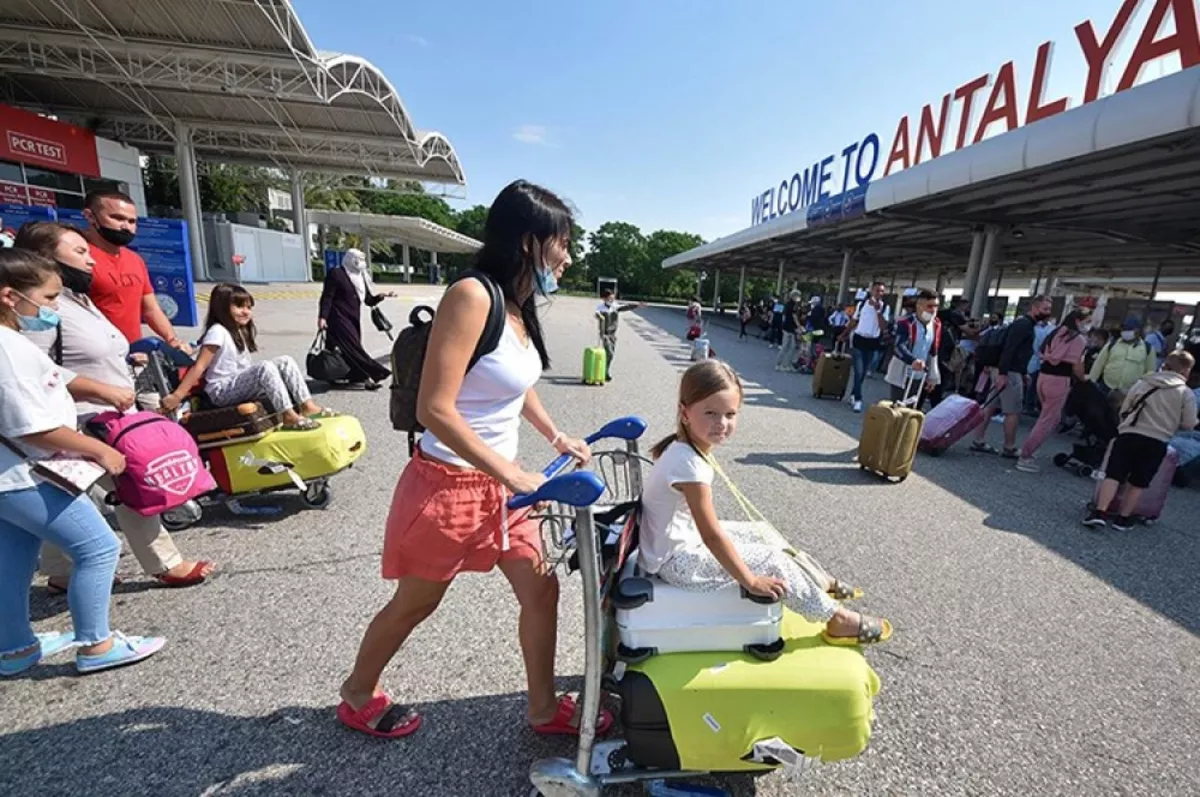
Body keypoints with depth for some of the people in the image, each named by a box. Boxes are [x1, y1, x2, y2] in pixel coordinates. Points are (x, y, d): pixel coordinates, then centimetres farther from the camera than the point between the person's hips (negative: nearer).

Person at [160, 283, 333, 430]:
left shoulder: (240, 331, 17)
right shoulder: (218, 332, -11)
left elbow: (244, 367, 14)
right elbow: (199, 367, -17)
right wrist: (176, 396, -21)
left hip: (241, 386, 8)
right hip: (222, 391, -8)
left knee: (285, 362, -7)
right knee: (265, 367, -32)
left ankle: (307, 405, -18)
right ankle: (288, 416, -39)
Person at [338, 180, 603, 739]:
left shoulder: (519, 308, 5)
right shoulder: (471, 296, -22)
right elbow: (435, 410, -27)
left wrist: (558, 437, 16)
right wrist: (513, 474, -26)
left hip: (498, 484, 8)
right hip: (447, 484, -8)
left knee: (542, 590, 13)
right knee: (414, 604, 16)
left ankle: (544, 707, 35)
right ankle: (357, 696, 46)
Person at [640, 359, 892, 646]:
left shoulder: (684, 447, -3)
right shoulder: (690, 465, -31)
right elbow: (712, 536, -25)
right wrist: (751, 580, -15)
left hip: (682, 541, 9)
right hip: (678, 560, -8)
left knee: (760, 542, 16)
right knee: (773, 561, -2)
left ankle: (818, 583, 38)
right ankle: (836, 619, 18)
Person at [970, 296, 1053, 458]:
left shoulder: (1025, 324, 19)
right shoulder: (1024, 324, -13)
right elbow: (1009, 349, -22)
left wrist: (1023, 373, 22)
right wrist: (1003, 373, -27)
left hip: (1005, 371, 10)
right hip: (1009, 373, -10)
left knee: (990, 407, 8)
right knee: (1013, 412, -1)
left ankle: (979, 441, 12)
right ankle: (1009, 449, 7)